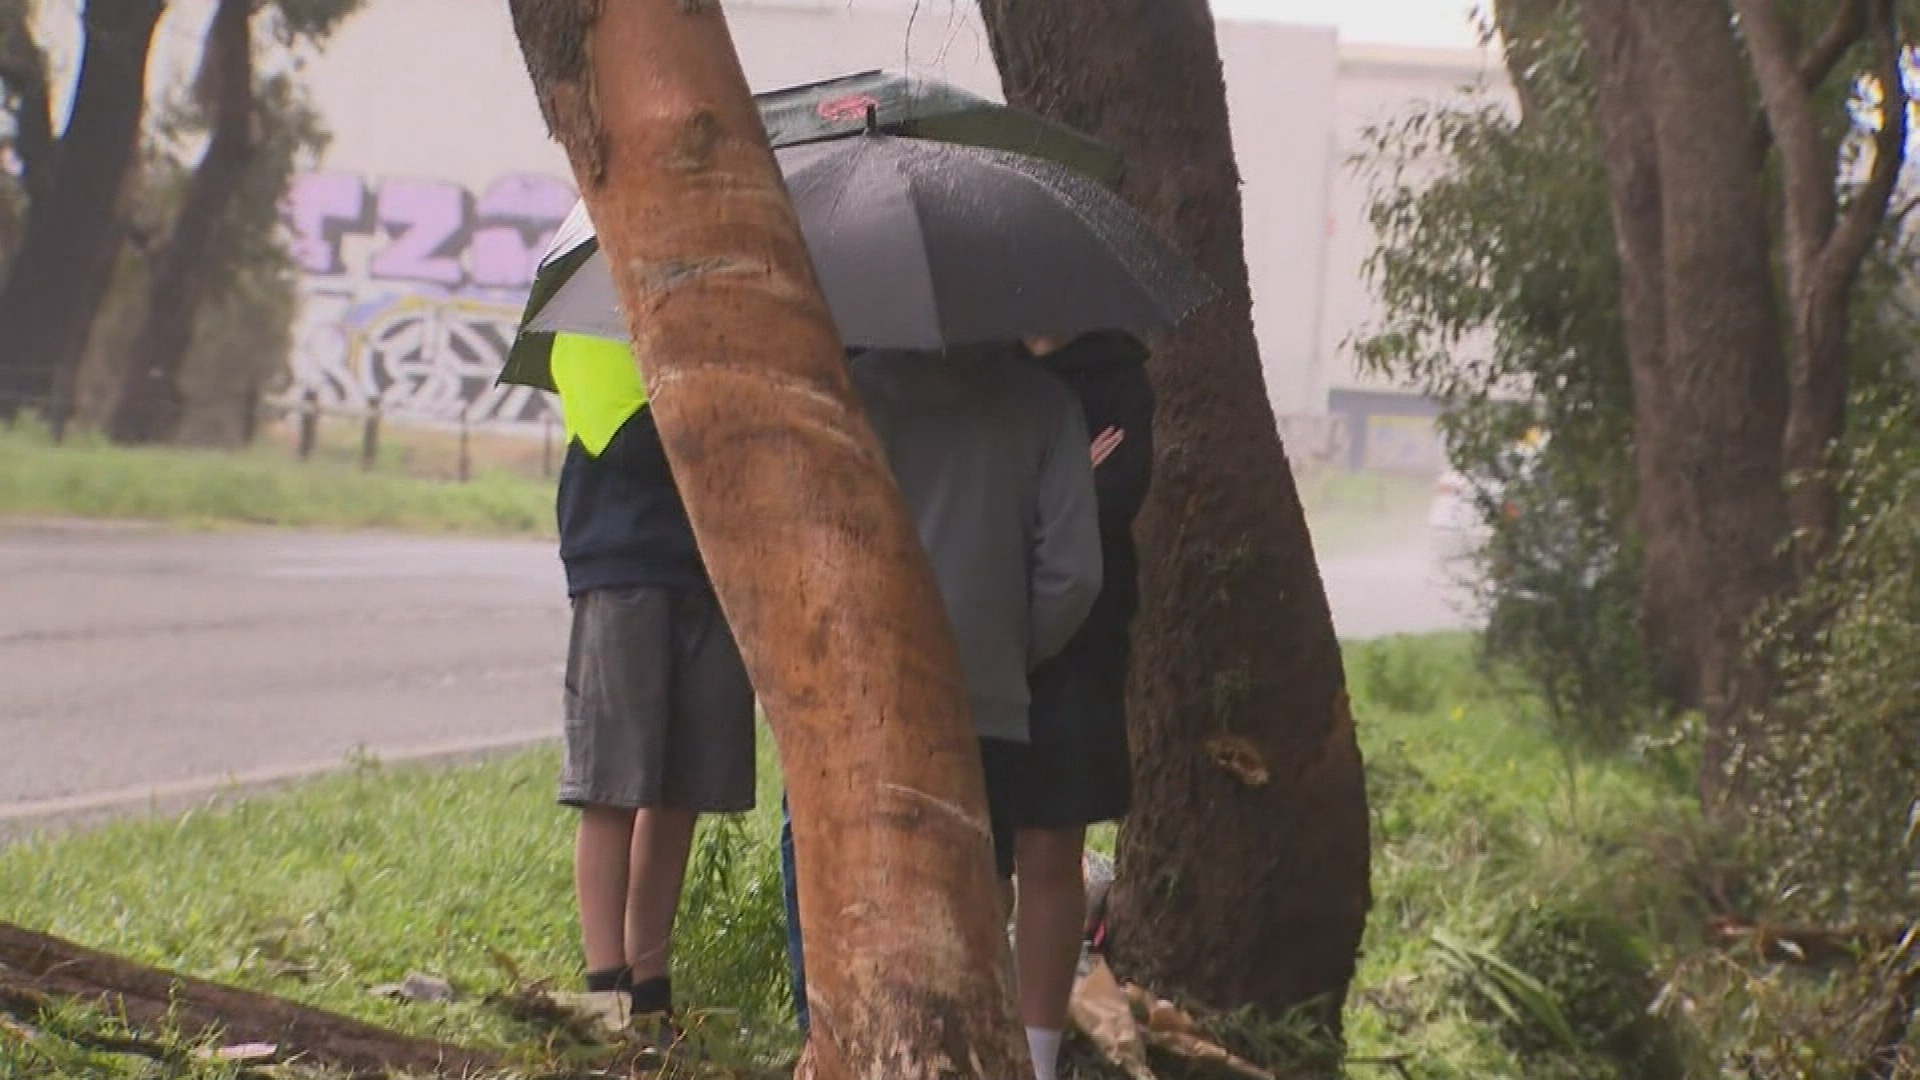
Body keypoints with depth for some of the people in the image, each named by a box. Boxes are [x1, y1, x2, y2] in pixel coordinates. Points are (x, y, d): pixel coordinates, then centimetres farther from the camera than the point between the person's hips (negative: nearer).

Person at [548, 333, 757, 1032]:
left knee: (681, 792, 5)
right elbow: (627, 442, -12)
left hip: (716, 575, 5)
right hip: (623, 573, -5)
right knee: (612, 789, -6)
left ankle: (649, 985, 11)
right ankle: (605, 986, -4)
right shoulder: (590, 336, 2)